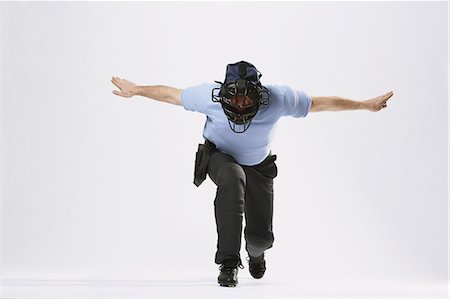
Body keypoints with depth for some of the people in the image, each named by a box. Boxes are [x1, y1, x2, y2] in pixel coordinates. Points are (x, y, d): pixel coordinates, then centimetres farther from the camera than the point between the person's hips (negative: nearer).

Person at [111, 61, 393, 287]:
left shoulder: (279, 98, -30)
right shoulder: (209, 95, -29)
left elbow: (322, 103, -16)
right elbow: (171, 94, -12)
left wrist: (366, 105, -10)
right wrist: (136, 89, -2)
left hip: (259, 165, 1)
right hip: (219, 157, -1)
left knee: (261, 237, -4)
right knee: (233, 176, -40)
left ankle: (255, 250, 41)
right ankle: (229, 263, -33)